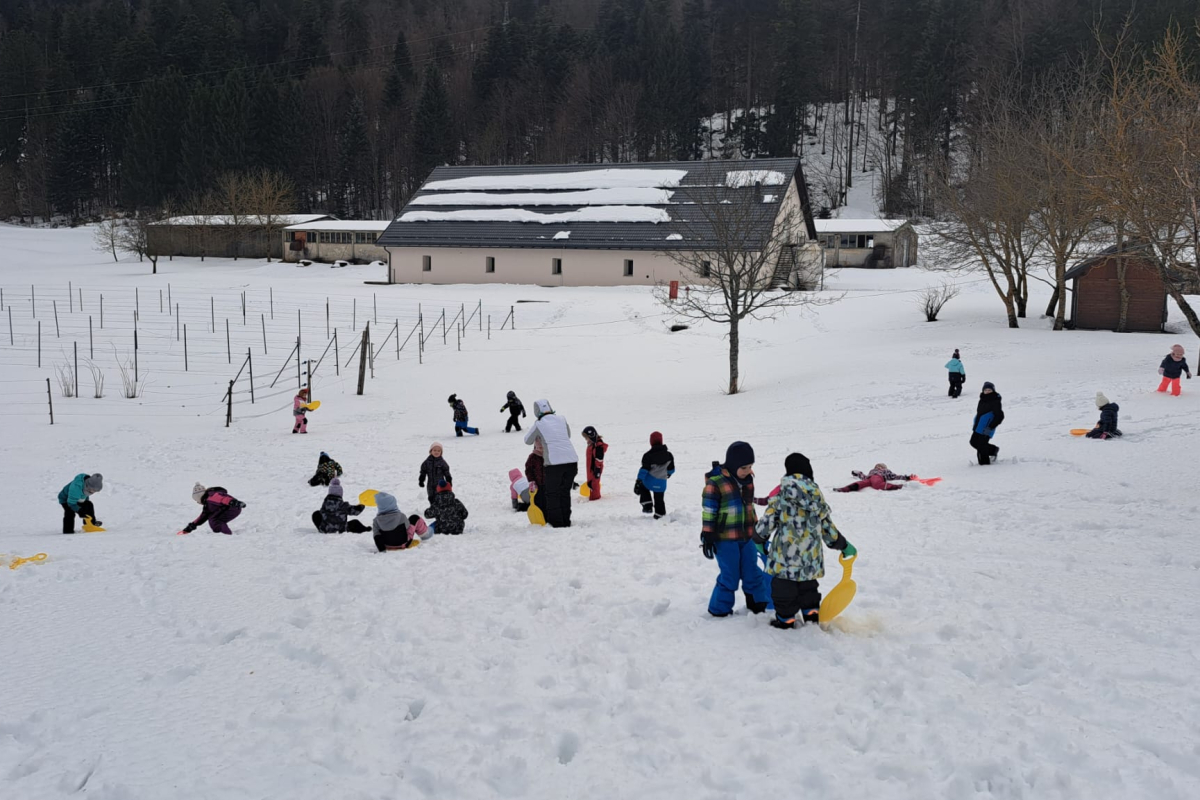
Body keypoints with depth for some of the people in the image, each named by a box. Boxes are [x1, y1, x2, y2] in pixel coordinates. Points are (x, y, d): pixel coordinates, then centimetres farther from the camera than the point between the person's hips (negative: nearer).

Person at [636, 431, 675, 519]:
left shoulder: (648, 455, -13)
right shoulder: (668, 454, 1)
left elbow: (644, 469, -17)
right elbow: (671, 469, 13)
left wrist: (638, 482, -15)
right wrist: (669, 474, 36)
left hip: (649, 482, -3)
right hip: (661, 483, 3)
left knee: (642, 487, 27)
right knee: (659, 500, 18)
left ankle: (647, 506, 15)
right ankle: (659, 515, 25)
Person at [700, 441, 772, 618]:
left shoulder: (747, 479, 6)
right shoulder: (715, 482, -16)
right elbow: (708, 511, -14)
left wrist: (757, 528, 23)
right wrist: (707, 536, -14)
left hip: (747, 536, 6)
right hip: (725, 539, -6)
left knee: (752, 573, 15)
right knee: (729, 576, 0)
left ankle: (759, 603, 30)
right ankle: (720, 609, 15)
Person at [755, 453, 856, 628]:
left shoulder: (780, 496, -11)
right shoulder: (817, 496, 2)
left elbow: (766, 522, -8)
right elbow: (827, 527, 8)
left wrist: (759, 539, 10)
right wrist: (844, 546, 20)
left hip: (785, 556, -5)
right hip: (810, 556, 5)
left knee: (784, 588, 8)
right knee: (808, 586, 23)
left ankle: (786, 619, 14)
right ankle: (811, 614, 31)